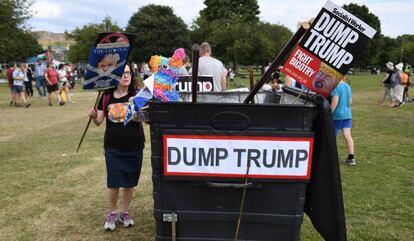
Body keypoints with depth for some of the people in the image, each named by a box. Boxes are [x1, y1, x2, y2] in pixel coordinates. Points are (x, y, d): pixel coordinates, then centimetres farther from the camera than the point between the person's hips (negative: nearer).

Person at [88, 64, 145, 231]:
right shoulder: (107, 97, 1)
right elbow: (99, 121, 4)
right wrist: (93, 116, -17)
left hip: (134, 146, 0)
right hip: (113, 147, 1)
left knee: (130, 182, 10)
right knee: (113, 183, 3)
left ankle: (124, 212, 32)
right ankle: (112, 213, 28)